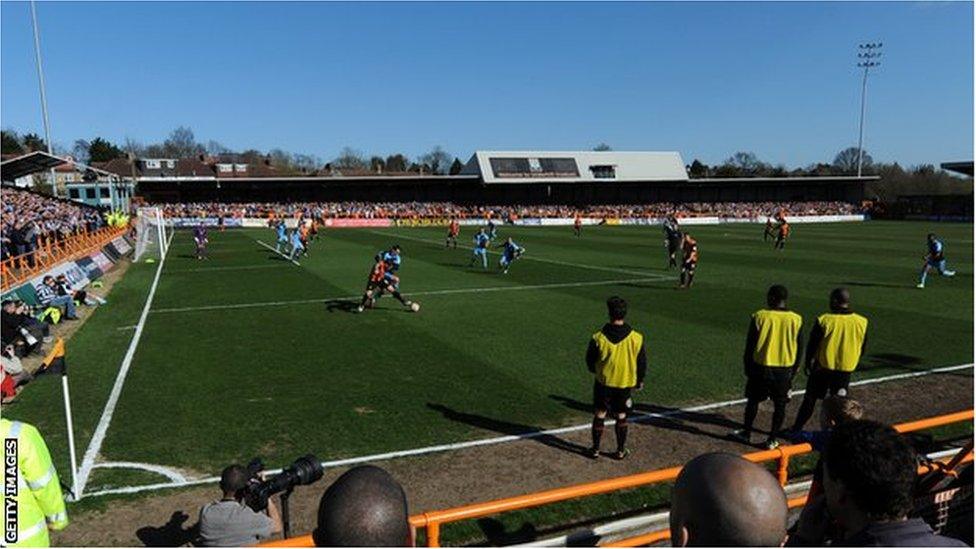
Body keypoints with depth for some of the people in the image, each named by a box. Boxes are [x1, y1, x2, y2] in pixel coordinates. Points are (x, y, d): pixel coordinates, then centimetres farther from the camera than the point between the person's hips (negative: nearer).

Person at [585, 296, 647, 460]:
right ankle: (620, 451, 26)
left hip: (603, 382, -1)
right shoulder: (636, 338, -15)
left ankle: (595, 449, 24)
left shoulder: (598, 338, -18)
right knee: (621, 417, 15)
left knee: (599, 415, 14)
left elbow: (590, 361, -4)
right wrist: (639, 381, 15)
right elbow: (642, 363, -3)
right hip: (625, 383, 1)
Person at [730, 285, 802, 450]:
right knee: (780, 406, 12)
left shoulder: (759, 316, -10)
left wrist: (747, 368, 7)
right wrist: (793, 372, 15)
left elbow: (750, 346, -5)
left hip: (761, 368, -1)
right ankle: (772, 440, 16)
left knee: (753, 401, 15)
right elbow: (798, 350, 4)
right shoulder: (796, 320, -3)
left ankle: (746, 433, 25)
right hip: (785, 370, 1)